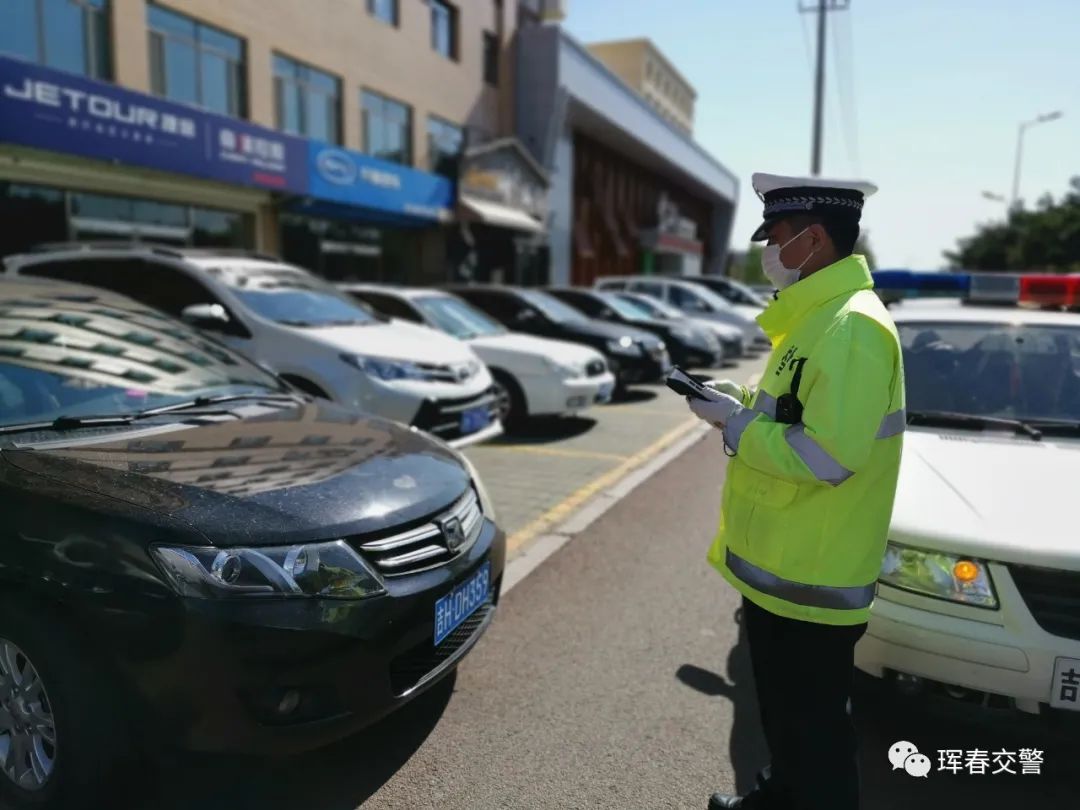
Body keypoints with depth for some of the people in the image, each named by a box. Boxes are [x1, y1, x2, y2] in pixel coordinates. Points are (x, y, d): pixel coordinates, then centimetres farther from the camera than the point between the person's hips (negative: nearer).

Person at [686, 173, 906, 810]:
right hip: (779, 564, 10)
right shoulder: (819, 316, 11)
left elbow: (828, 456, -28)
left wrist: (736, 425, -17)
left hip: (812, 579, -10)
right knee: (783, 712, 27)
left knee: (815, 726, 9)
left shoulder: (852, 327, -22)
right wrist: (747, 403, 6)